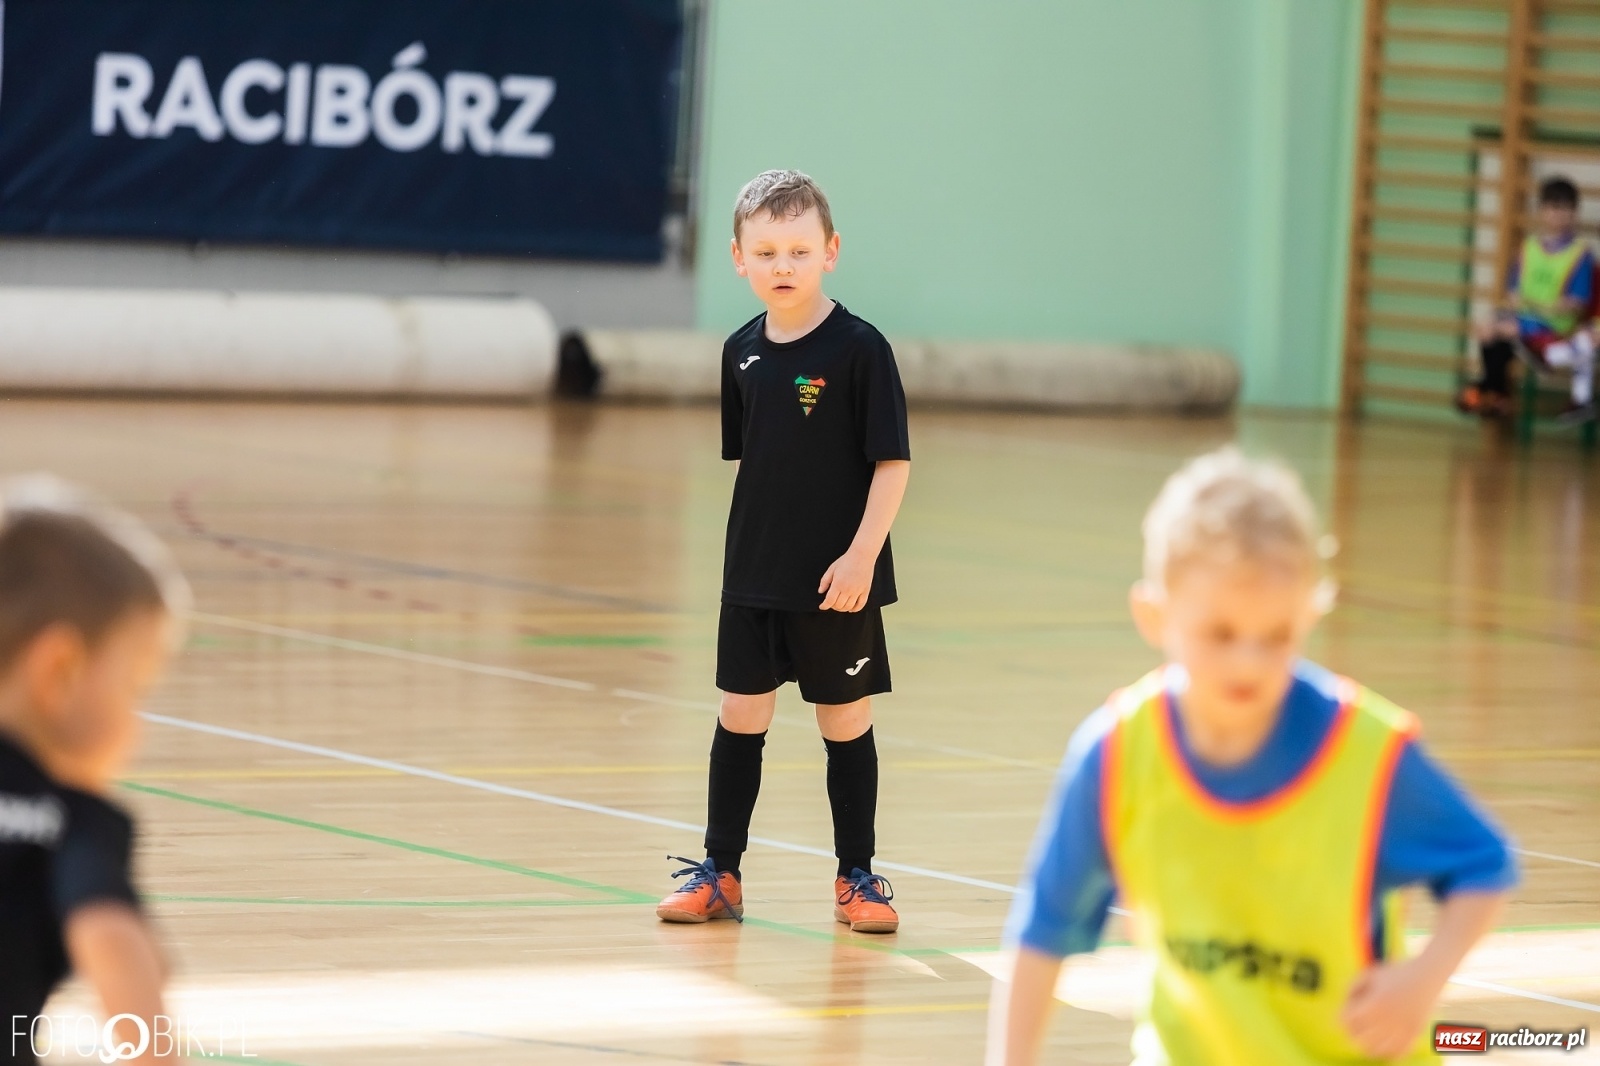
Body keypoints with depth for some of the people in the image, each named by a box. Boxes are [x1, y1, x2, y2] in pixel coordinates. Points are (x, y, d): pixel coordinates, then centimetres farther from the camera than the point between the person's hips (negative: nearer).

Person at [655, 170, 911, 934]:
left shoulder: (859, 349, -12)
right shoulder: (742, 352, 3)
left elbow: (892, 461, -12)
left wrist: (862, 554, -17)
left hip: (836, 578, -4)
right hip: (753, 572, 4)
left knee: (845, 721, 6)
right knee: (740, 715, 8)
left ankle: (857, 877, 16)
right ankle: (720, 872, 17)